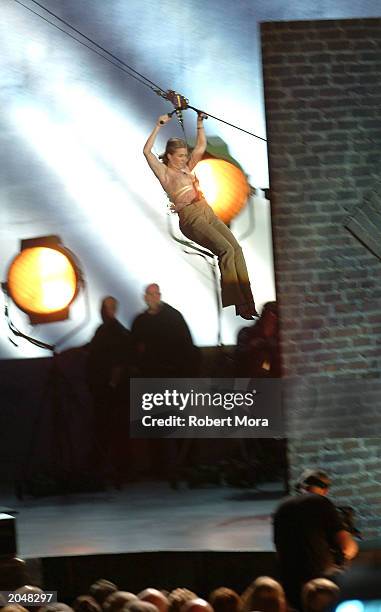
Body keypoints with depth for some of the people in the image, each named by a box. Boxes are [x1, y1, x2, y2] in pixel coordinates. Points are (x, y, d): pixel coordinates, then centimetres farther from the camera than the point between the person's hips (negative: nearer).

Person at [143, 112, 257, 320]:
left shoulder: (186, 168, 21)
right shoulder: (164, 172, 3)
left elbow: (201, 146, 29)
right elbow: (147, 151, -10)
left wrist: (200, 123, 20)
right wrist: (158, 126, -9)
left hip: (207, 211, 7)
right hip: (191, 217, -7)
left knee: (236, 248, -13)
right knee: (226, 249, -24)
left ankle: (247, 302, -17)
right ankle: (238, 303, -25)